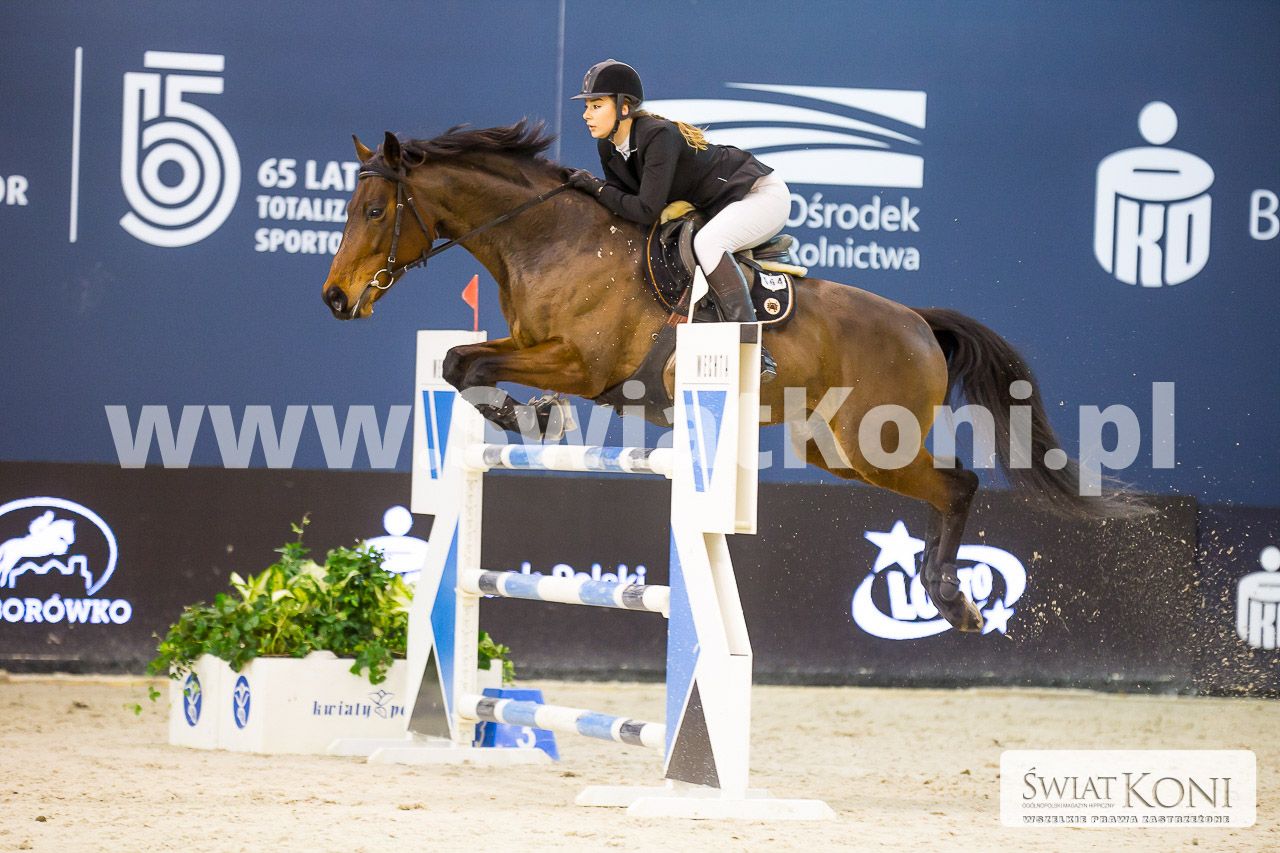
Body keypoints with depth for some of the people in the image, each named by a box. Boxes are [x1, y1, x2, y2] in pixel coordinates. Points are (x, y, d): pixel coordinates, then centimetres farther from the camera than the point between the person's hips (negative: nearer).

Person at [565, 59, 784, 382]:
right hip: (716, 209, 10)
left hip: (762, 195, -10)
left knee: (707, 242, -37)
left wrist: (597, 188, -23)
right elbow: (624, 203, 4)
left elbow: (647, 211, -32)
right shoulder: (609, 147, -3)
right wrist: (582, 187, -10)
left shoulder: (659, 136, -30)